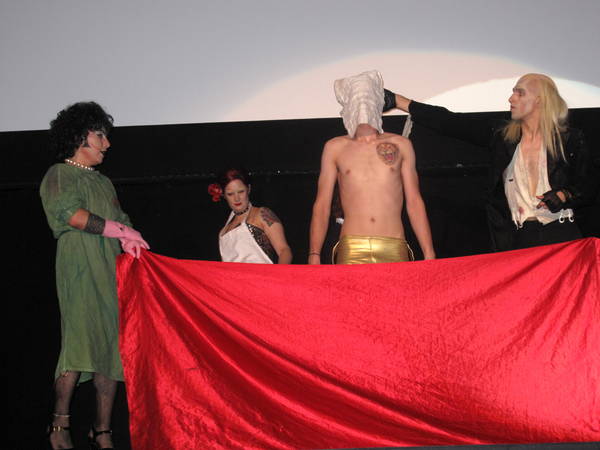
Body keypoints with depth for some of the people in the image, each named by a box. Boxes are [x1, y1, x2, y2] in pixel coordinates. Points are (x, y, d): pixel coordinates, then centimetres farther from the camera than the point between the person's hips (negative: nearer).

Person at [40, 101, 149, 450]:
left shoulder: (104, 182, 26)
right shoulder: (60, 174, 4)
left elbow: (120, 219, 19)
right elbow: (69, 213, -12)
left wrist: (129, 240, -3)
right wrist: (121, 230, -9)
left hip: (112, 273, 7)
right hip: (80, 271, -7)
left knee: (112, 346, 0)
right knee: (80, 340, -18)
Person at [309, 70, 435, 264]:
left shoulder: (400, 145, 15)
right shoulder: (334, 148, 14)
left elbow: (414, 202, 14)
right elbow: (322, 204, 11)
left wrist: (429, 254, 5)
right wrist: (314, 254, -1)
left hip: (394, 250, 1)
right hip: (351, 250, -1)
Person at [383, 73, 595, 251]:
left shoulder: (570, 141, 2)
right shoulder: (502, 136, 7)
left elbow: (587, 189, 9)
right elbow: (450, 122, 4)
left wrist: (563, 196, -13)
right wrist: (398, 101, 1)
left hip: (560, 236, -2)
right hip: (518, 240, 2)